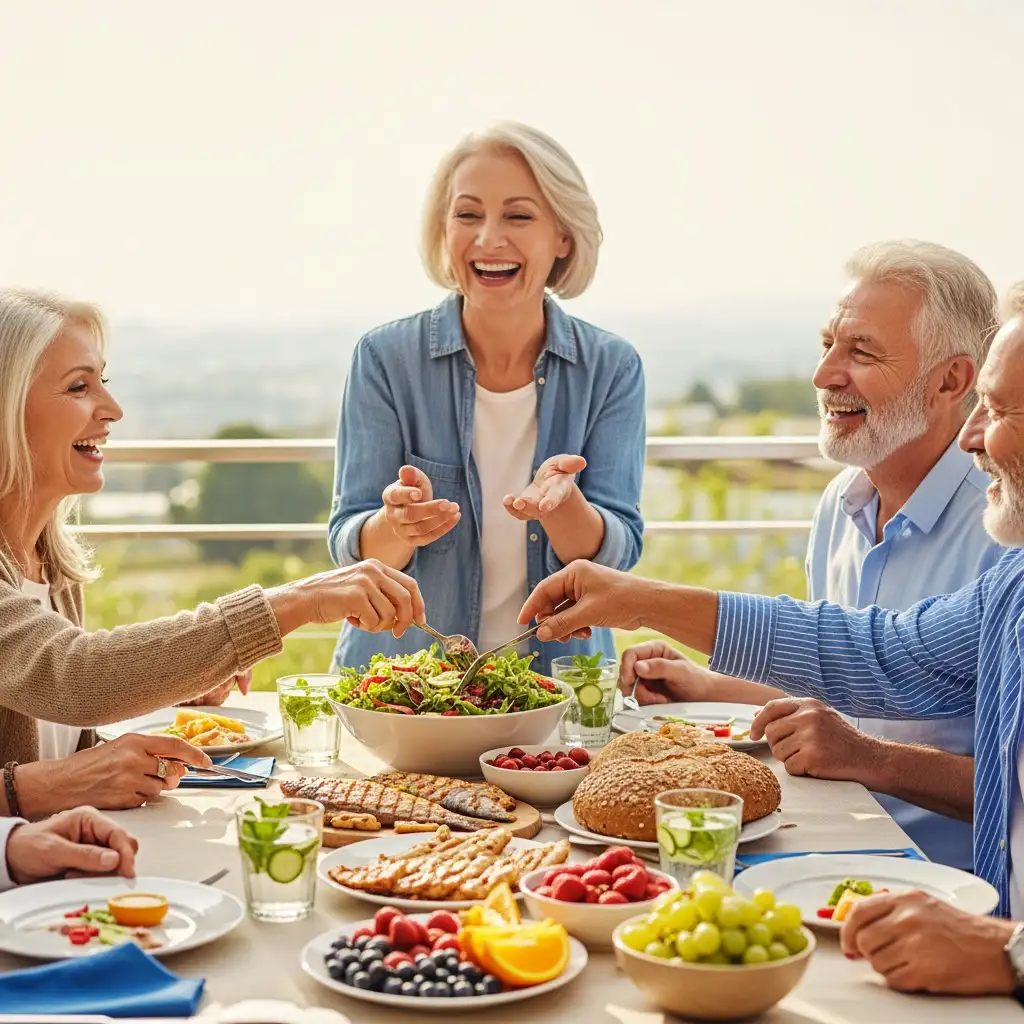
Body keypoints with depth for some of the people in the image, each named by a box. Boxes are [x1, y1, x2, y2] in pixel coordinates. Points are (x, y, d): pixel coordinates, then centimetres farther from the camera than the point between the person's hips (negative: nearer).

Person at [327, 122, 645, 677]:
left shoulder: (611, 368, -1)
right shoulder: (385, 358, -4)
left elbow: (614, 558, -5)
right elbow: (352, 551, -5)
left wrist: (560, 501, -26)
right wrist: (397, 525, -27)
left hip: (559, 683, 0)